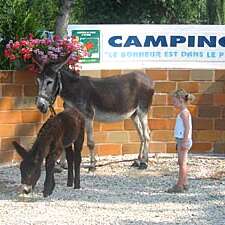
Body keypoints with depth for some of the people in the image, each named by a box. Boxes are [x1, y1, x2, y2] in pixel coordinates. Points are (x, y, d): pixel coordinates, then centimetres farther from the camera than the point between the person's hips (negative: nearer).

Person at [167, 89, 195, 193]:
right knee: (182, 163, 13)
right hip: (181, 140, 10)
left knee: (182, 163, -8)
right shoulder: (183, 112, 16)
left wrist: (184, 141, -23)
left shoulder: (184, 112, -14)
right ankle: (184, 184, 18)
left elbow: (187, 127, -21)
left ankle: (180, 185, -8)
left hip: (183, 140, -10)